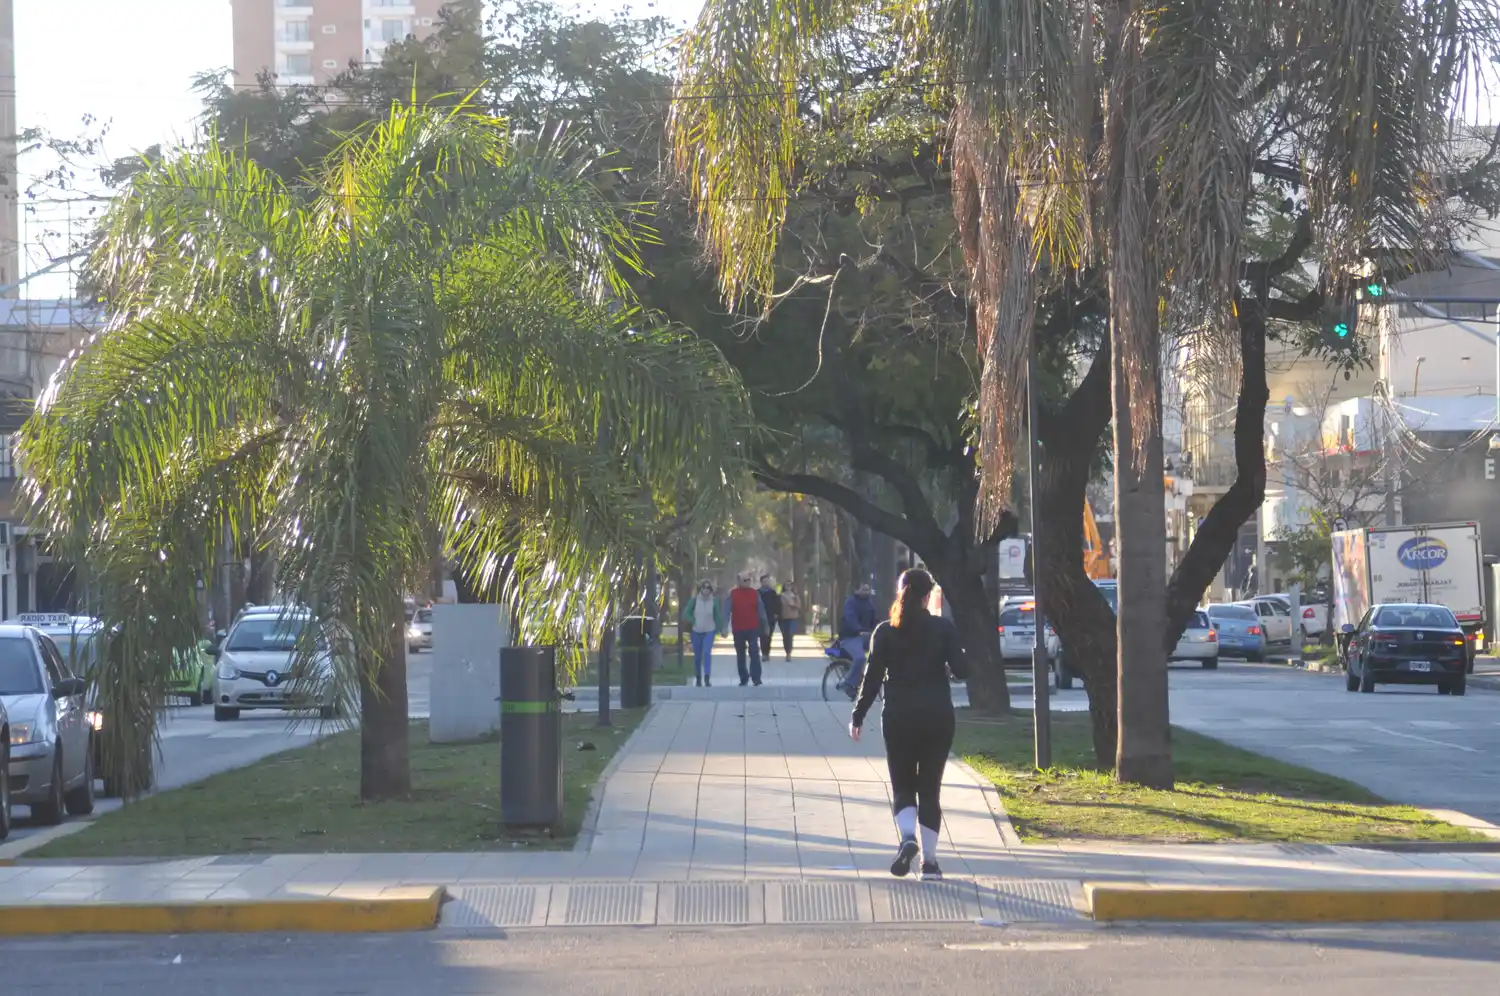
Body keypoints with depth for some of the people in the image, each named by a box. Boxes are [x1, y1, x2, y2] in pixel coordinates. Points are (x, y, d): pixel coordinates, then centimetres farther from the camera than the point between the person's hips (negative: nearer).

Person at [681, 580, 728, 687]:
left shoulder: (714, 601, -7)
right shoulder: (694, 600, -7)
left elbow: (718, 616, 3)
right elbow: (686, 613, 0)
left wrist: (720, 629, 3)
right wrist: (694, 621, -10)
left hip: (709, 631, -1)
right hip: (696, 631, 1)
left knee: (707, 653, -18)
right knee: (697, 655, 8)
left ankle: (707, 678, -21)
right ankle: (698, 679, 22)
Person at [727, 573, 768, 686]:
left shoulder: (755, 593, 2)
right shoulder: (733, 594, -1)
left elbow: (761, 610, 6)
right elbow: (727, 611, -2)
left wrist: (765, 625, 6)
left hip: (753, 629, -1)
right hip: (738, 630, 1)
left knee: (754, 653, -9)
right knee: (740, 655, 9)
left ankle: (756, 678, -9)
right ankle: (743, 679, 19)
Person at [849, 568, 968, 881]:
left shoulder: (884, 632, -1)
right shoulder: (944, 629, -3)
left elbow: (872, 678, -2)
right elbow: (961, 670, -8)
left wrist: (858, 716, 5)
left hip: (898, 718, 0)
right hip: (937, 717, 0)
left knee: (902, 786, 10)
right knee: (930, 788, 8)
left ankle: (907, 837, -18)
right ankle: (929, 861, 5)